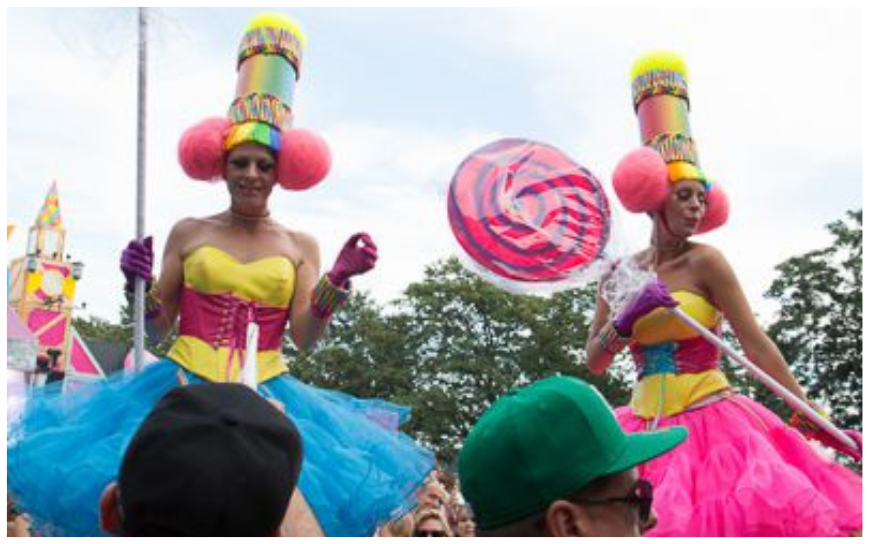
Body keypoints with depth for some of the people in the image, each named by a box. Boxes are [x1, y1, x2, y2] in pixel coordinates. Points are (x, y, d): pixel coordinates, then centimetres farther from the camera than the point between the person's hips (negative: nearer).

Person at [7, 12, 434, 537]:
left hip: (268, 398, 0)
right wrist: (141, 285, -9)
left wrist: (338, 280, -13)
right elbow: (158, 328, 9)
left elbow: (306, 338, -1)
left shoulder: (301, 245, 7)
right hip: (184, 390, 0)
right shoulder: (188, 232, 7)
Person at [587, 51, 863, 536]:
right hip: (648, 430, 3)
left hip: (711, 422, -3)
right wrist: (626, 320, -12)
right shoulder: (622, 273, 8)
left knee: (762, 510, -19)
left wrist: (813, 413, -10)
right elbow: (594, 362, 6)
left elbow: (757, 344, -7)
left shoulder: (705, 262, -4)